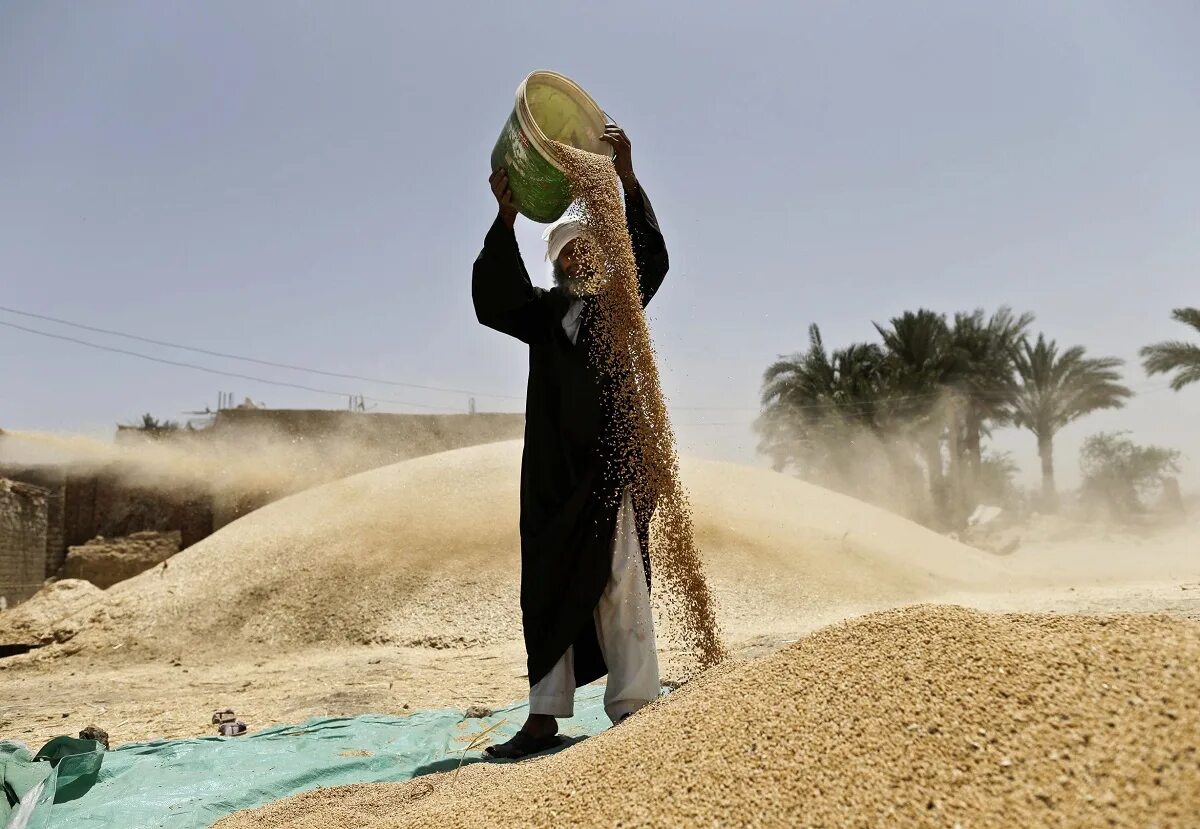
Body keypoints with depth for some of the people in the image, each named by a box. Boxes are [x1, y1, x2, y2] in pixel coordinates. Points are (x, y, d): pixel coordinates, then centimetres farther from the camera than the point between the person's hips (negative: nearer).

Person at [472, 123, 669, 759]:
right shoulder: (543, 310, 15)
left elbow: (651, 258, -5)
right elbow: (492, 302, -4)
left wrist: (627, 179, -16)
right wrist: (506, 219, -15)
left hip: (613, 460, -2)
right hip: (554, 468, 3)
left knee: (618, 582, -7)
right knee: (550, 583, 4)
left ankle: (633, 709, -4)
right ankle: (546, 715, 10)